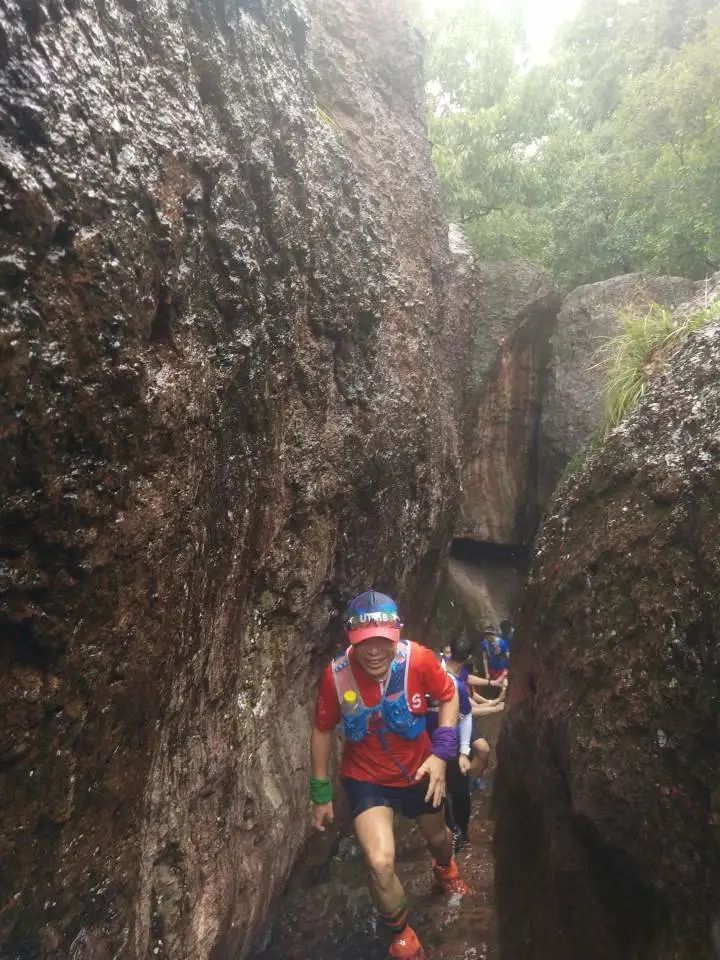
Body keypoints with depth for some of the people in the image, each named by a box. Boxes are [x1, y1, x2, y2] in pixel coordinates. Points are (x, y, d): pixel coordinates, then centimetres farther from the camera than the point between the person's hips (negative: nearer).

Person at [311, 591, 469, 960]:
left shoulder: (418, 659, -29)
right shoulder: (336, 675, -29)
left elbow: (449, 696, -9)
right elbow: (322, 731, -11)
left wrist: (441, 751, -18)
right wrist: (320, 792, -3)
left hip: (418, 770, 2)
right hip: (366, 777, -2)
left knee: (437, 836, 27)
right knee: (380, 864, -19)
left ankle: (445, 868, 68)